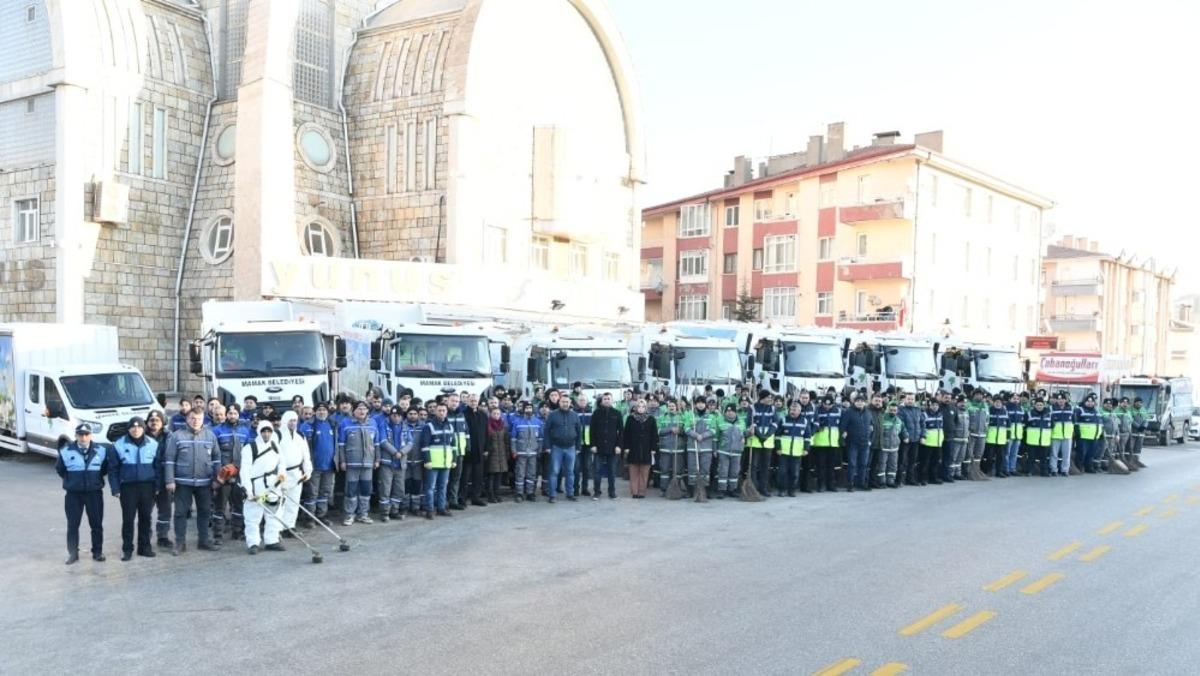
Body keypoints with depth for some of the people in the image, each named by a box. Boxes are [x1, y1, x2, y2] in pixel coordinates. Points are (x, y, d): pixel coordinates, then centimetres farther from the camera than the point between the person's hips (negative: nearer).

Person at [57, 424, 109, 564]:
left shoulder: (101, 450, -3)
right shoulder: (66, 451, -7)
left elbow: (105, 468, 11)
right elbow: (60, 469, 7)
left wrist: (95, 478, 5)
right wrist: (72, 480, 8)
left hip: (95, 493, 1)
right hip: (73, 494, -1)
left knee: (97, 524, 7)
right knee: (72, 525, 6)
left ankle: (97, 552, 18)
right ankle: (72, 553, 16)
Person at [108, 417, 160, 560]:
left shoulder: (153, 444, 3)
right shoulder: (119, 445, -2)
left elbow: (158, 467, 7)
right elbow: (113, 469, 0)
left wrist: (157, 485, 1)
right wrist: (115, 488, -5)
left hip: (147, 487, 2)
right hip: (128, 487, -2)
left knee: (145, 518, 9)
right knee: (128, 519, 1)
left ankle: (145, 546, 19)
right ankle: (127, 549, 11)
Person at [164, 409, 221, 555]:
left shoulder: (210, 435, 5)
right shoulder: (177, 436, -4)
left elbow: (216, 458, 9)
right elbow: (169, 460, -5)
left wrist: (216, 479, 5)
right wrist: (170, 480, -9)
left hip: (205, 482, 3)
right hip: (183, 482, -2)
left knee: (205, 511, 10)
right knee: (181, 512, 3)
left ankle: (204, 540, 22)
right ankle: (180, 543, 12)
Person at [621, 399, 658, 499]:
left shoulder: (651, 420, 5)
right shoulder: (630, 419, 4)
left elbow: (654, 435, 5)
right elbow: (626, 434, 4)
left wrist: (653, 448, -2)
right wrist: (626, 447, -3)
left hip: (646, 450, 0)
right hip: (633, 450, 0)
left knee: (644, 473, 1)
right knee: (634, 472, 1)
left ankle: (641, 491, 7)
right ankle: (634, 491, 6)